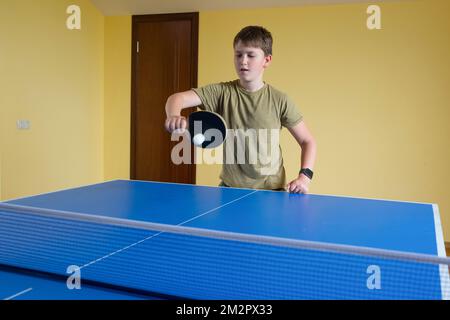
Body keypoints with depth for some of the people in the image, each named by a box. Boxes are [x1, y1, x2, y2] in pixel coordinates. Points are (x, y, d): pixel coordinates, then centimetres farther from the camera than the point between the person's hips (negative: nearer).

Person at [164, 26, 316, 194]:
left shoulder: (279, 100, -5)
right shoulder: (222, 92, -4)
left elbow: (308, 141, 2)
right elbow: (177, 98, -14)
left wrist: (304, 176, -14)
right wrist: (174, 116, -36)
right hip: (230, 188, 1)